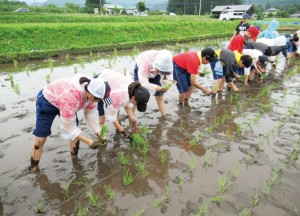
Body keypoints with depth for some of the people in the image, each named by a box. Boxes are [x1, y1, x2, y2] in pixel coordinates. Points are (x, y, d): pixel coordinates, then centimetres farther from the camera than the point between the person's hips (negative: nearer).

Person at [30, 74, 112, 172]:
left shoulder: (91, 91, -23)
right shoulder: (71, 97, -44)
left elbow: (91, 114, -12)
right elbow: (68, 126, -35)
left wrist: (99, 133, -20)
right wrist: (89, 142, -32)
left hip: (62, 101, 6)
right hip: (47, 101, -6)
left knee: (76, 131, 0)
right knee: (40, 139, -5)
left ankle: (74, 158, 22)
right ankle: (34, 168, 14)